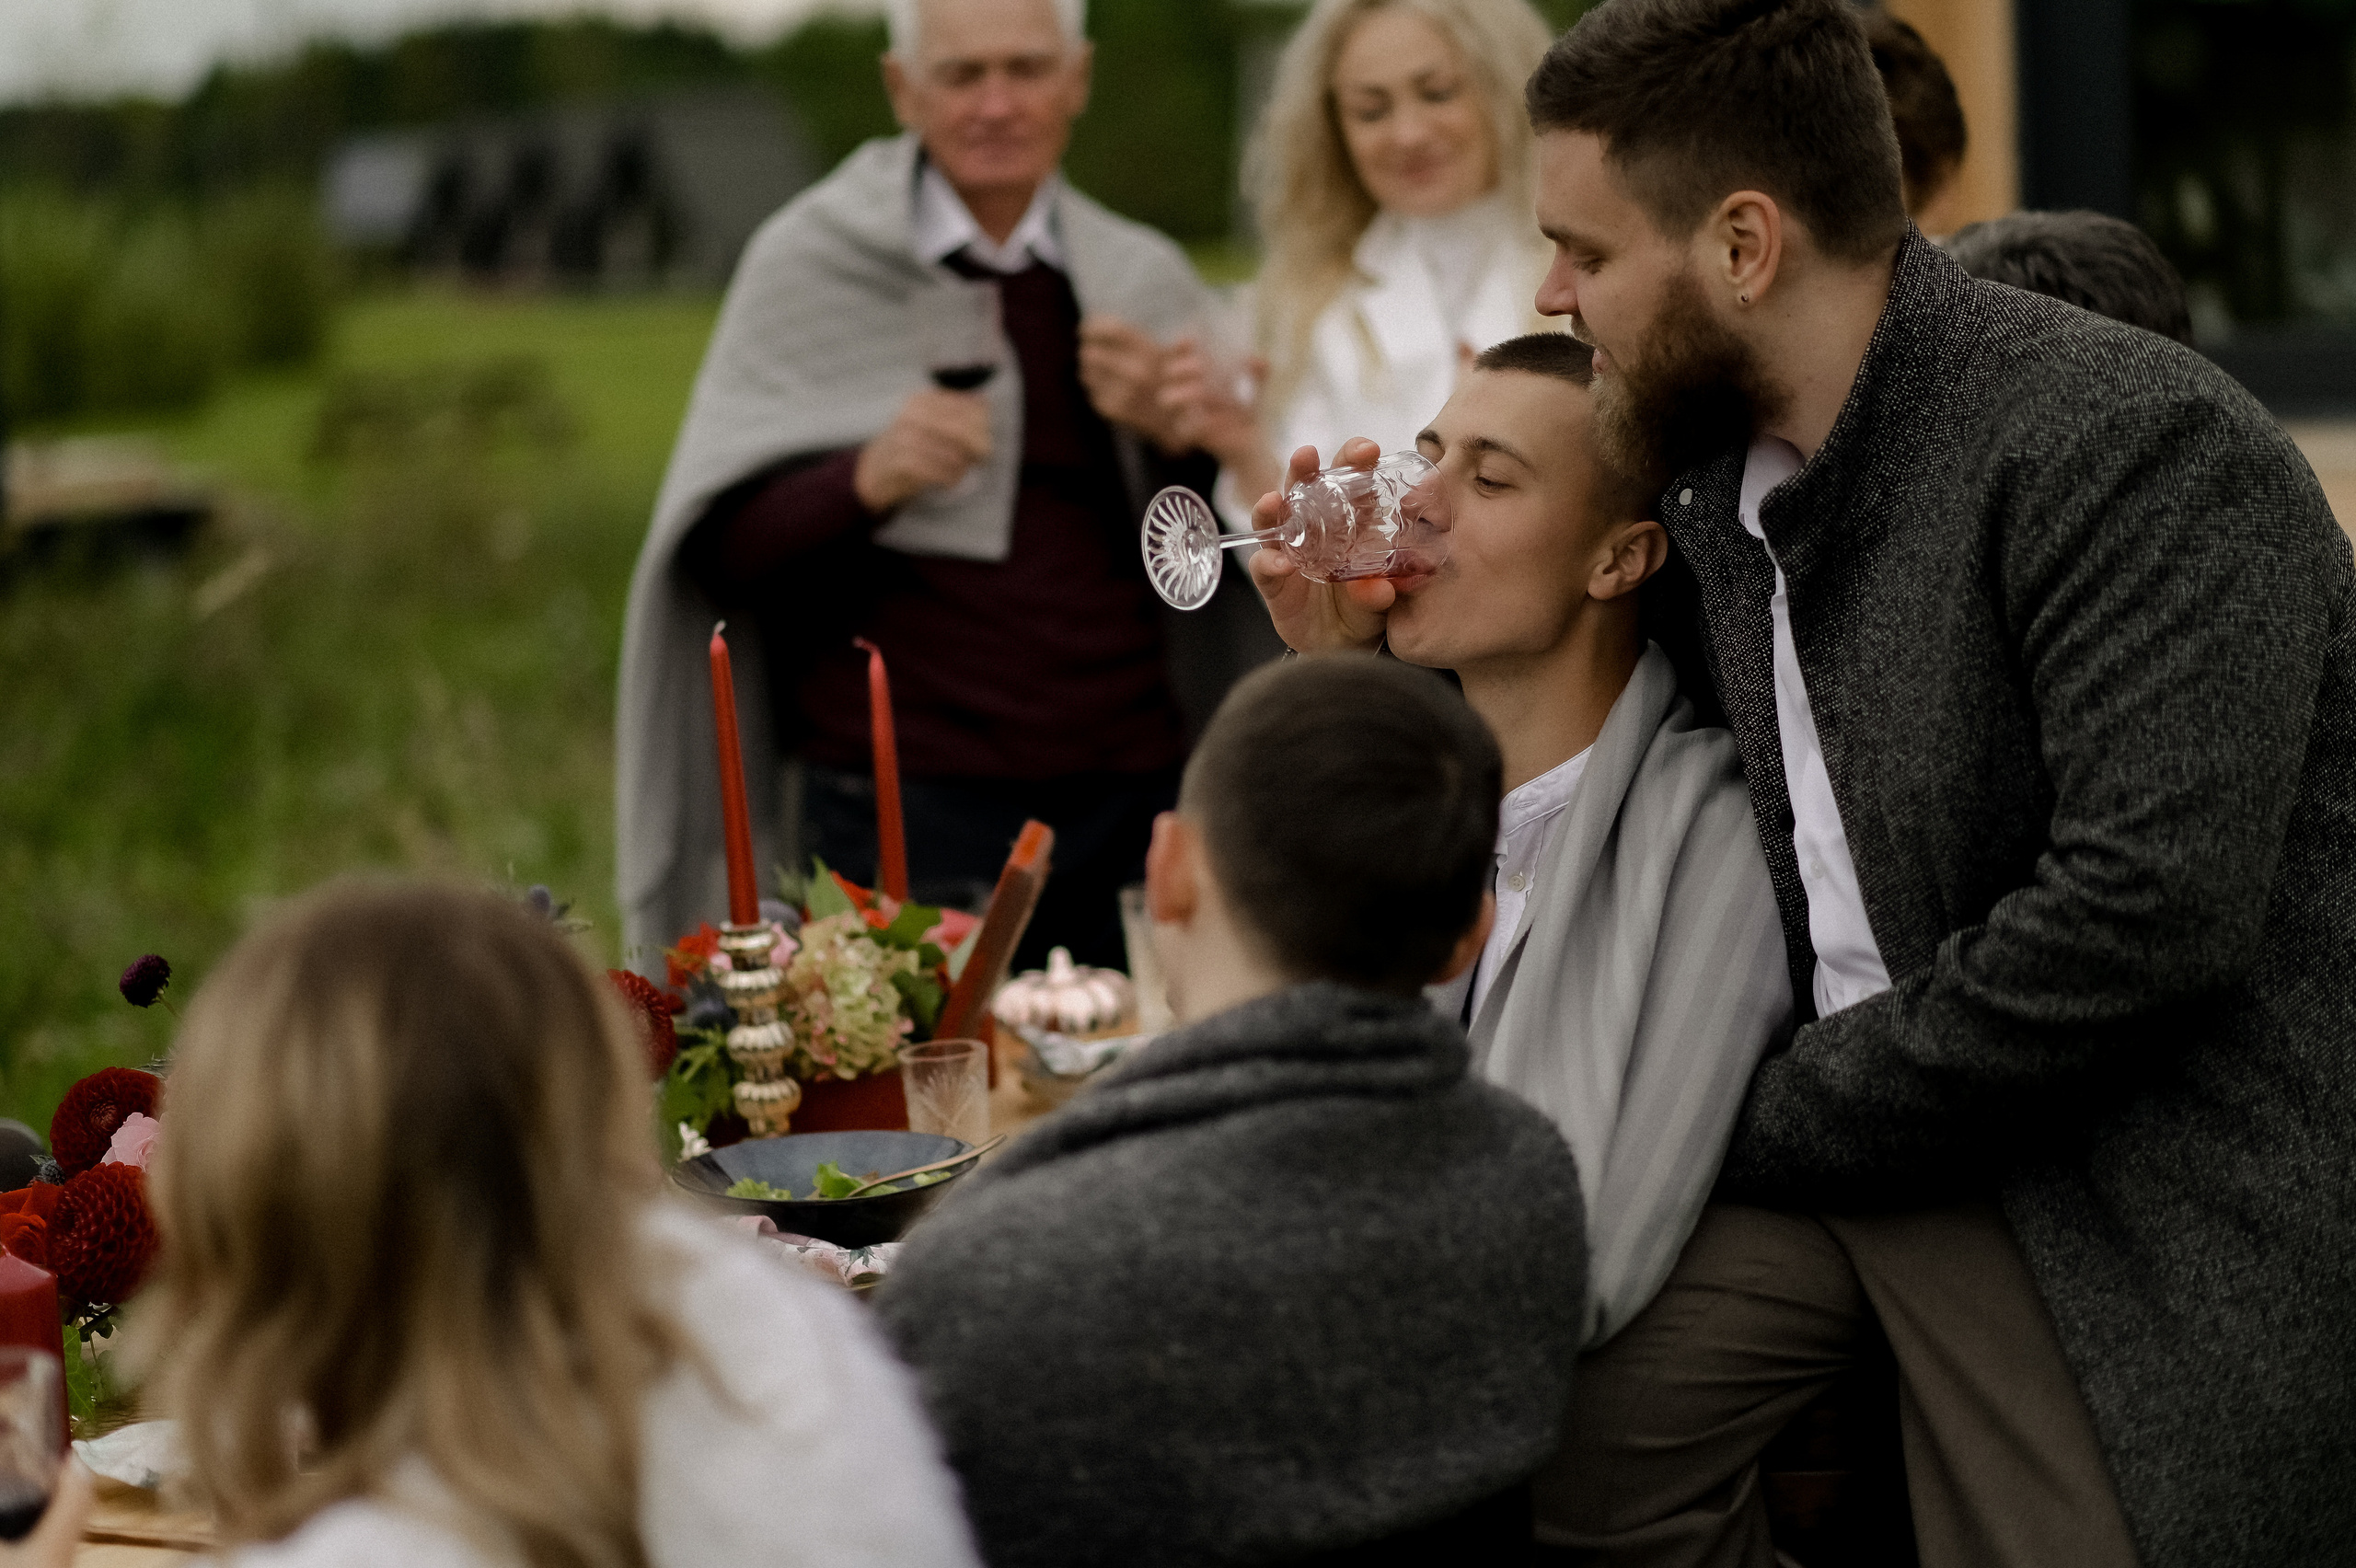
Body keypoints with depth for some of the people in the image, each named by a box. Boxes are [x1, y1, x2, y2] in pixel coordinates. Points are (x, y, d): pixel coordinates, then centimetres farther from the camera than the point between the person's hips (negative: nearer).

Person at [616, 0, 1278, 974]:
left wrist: (1177, 435, -9)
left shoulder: (1146, 278, 9)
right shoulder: (811, 262, 0)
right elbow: (720, 551, -4)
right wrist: (862, 479, -22)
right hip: (904, 810, -3)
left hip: (1132, 800, 3)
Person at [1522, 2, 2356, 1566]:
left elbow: (2152, 906, -27)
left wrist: (1789, 1122, -17)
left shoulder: (2134, 447, -20)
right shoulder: (1712, 467, 5)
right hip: (1841, 1124, 7)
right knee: (1582, 1427, -3)